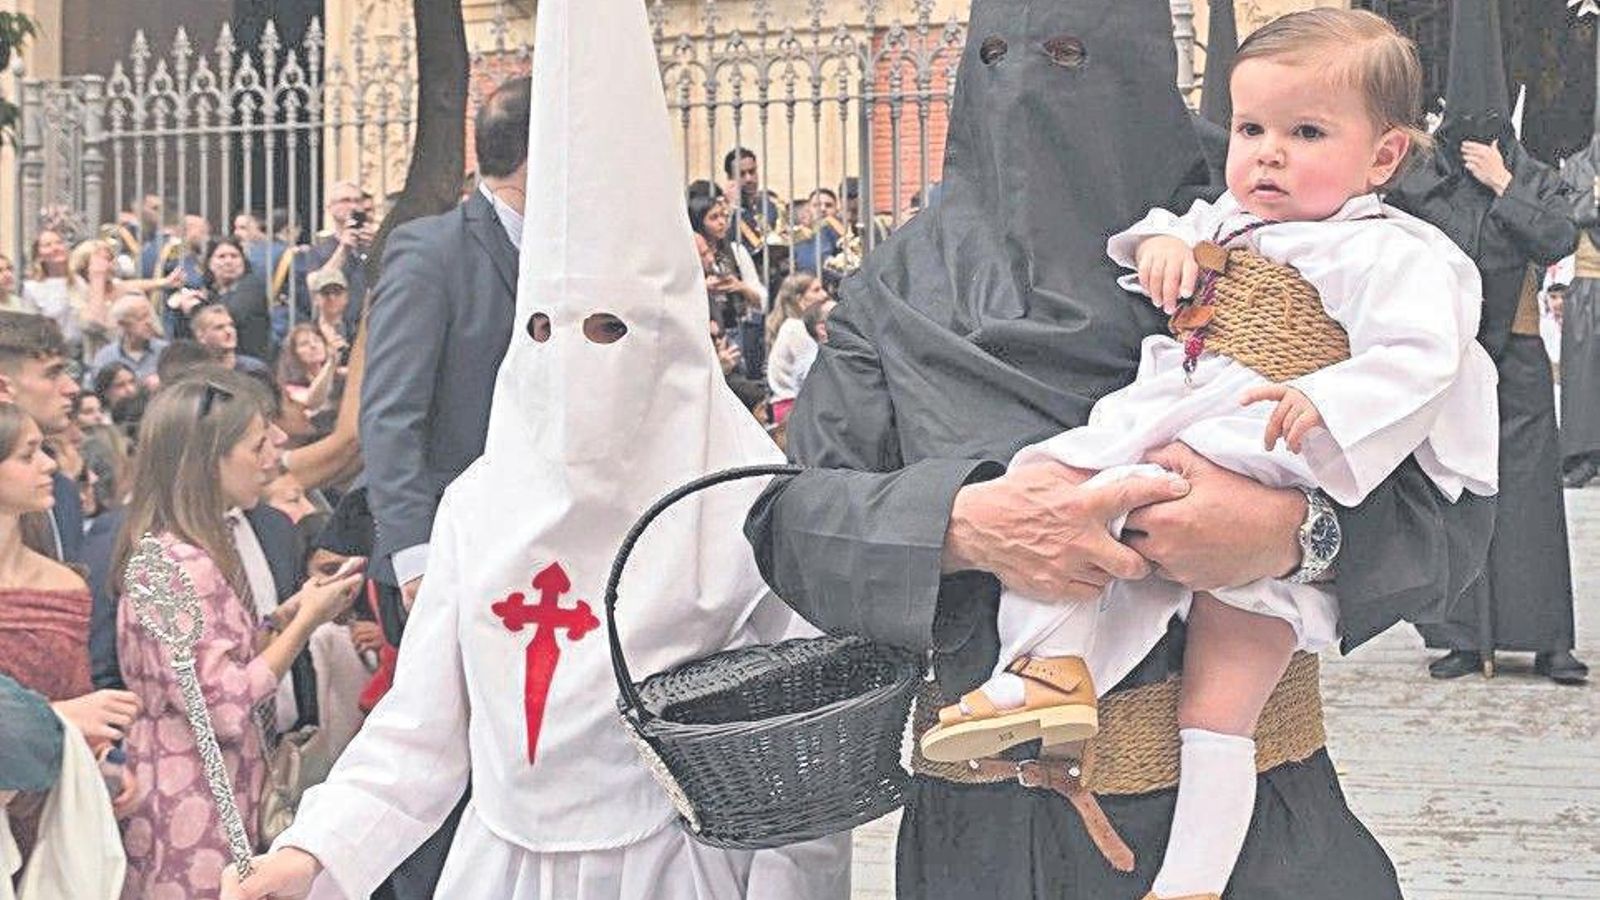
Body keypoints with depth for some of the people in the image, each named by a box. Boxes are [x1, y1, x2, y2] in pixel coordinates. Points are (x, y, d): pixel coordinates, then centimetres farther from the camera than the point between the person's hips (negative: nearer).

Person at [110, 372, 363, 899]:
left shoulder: (207, 546, 11)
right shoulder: (180, 564, -20)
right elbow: (225, 707, -21)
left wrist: (285, 617, 2)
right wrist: (305, 621, -13)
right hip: (193, 812, -10)